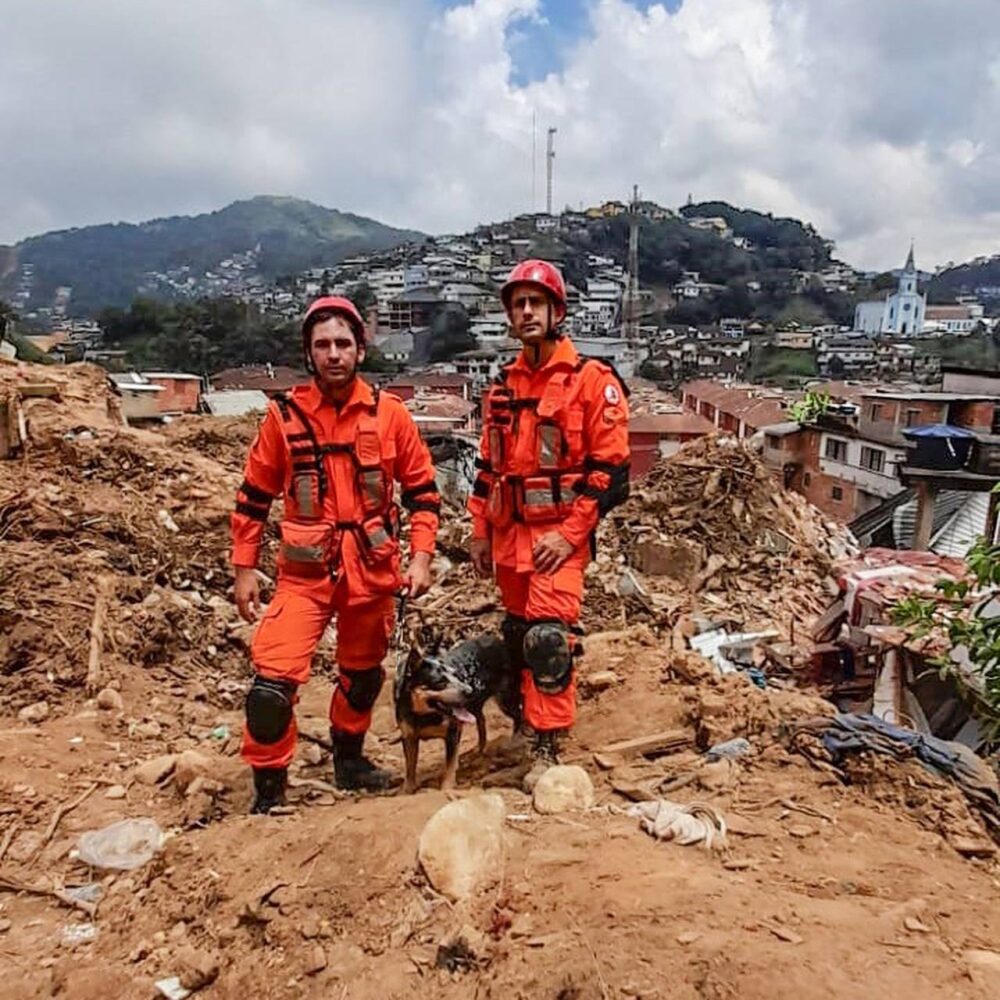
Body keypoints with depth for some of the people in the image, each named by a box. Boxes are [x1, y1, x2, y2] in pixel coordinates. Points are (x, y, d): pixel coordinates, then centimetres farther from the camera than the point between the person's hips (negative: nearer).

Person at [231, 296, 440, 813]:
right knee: (274, 679, -11)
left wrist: (421, 556, -5)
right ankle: (268, 787, 11)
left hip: (373, 568, 2)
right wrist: (244, 567, 2)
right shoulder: (284, 414, -4)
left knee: (363, 673, 18)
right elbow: (254, 495, 3)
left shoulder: (390, 413, -3)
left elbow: (422, 488, 3)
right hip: (305, 568, -1)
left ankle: (348, 758, 43)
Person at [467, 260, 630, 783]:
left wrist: (570, 534, -15)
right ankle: (528, 713, 35)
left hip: (560, 531, -6)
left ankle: (547, 746, -1)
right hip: (509, 531, 6)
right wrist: (480, 532, 14)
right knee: (518, 634, 16)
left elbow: (610, 468, -11)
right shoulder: (503, 385, 13)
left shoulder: (591, 379, -6)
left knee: (548, 636, -13)